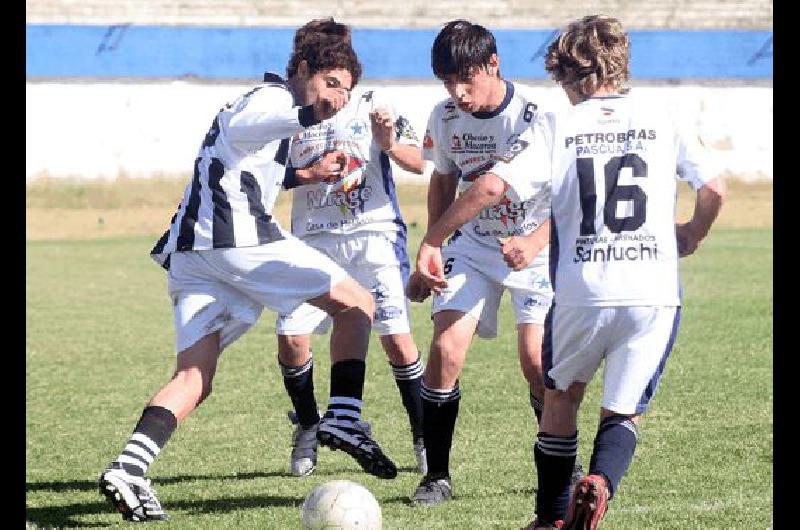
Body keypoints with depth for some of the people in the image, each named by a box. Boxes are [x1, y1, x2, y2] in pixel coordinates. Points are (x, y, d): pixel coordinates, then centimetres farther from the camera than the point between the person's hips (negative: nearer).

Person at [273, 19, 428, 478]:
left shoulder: (374, 107, 3)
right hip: (314, 240, 2)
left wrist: (391, 144, -24)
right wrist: (308, 175, -9)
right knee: (292, 337, -9)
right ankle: (308, 428, 15)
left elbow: (419, 164, -4)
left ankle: (425, 436, 2)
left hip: (374, 235, -2)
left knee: (397, 337, -12)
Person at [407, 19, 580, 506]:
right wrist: (431, 247, 4)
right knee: (446, 348, -14)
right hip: (472, 247, 3)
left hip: (535, 250, -3)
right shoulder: (445, 118, -6)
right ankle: (437, 476, -2)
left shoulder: (536, 118, -22)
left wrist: (533, 244, -32)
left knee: (537, 361, -16)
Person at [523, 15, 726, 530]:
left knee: (561, 397, 23)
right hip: (656, 293, 1)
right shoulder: (661, 121, 5)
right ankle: (601, 479, -20)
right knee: (624, 411, 12)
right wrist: (692, 235, 24)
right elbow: (714, 188, 4)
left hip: (581, 294, -1)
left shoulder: (557, 128, 0)